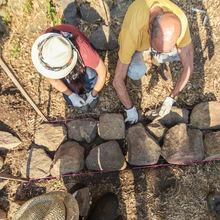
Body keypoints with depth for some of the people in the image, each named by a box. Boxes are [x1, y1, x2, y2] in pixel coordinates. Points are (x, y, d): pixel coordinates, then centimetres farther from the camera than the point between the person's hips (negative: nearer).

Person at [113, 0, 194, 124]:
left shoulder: (179, 20, -35)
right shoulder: (132, 33, -44)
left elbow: (188, 66, -22)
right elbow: (117, 81, -36)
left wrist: (171, 98, -21)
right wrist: (130, 109, -23)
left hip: (156, 37, 3)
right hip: (136, 44, -2)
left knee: (187, 52, -23)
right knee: (137, 71, -35)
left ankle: (160, 58, 11)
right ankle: (137, 64, 5)